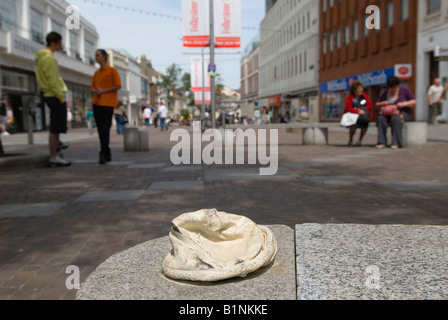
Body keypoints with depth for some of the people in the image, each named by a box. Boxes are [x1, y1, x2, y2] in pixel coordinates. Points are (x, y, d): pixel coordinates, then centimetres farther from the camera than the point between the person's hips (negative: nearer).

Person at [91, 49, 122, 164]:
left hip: (108, 103, -6)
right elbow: (92, 88, 21)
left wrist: (103, 91, -11)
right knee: (100, 129, 5)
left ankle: (103, 154, -11)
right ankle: (107, 155, 12)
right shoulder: (96, 73, 19)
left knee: (105, 128, -12)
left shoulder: (112, 70, 1)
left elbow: (118, 86, -5)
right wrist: (96, 91, -3)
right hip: (96, 103, 6)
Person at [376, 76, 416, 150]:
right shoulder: (384, 93, 10)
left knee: (396, 119, -39)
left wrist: (404, 104, -23)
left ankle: (396, 143, -39)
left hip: (403, 114, -3)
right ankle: (382, 142, -33)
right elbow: (377, 105, 12)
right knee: (381, 118, -32)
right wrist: (381, 104, -11)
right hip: (388, 114, 3)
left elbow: (414, 102, -5)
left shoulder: (405, 91, 2)